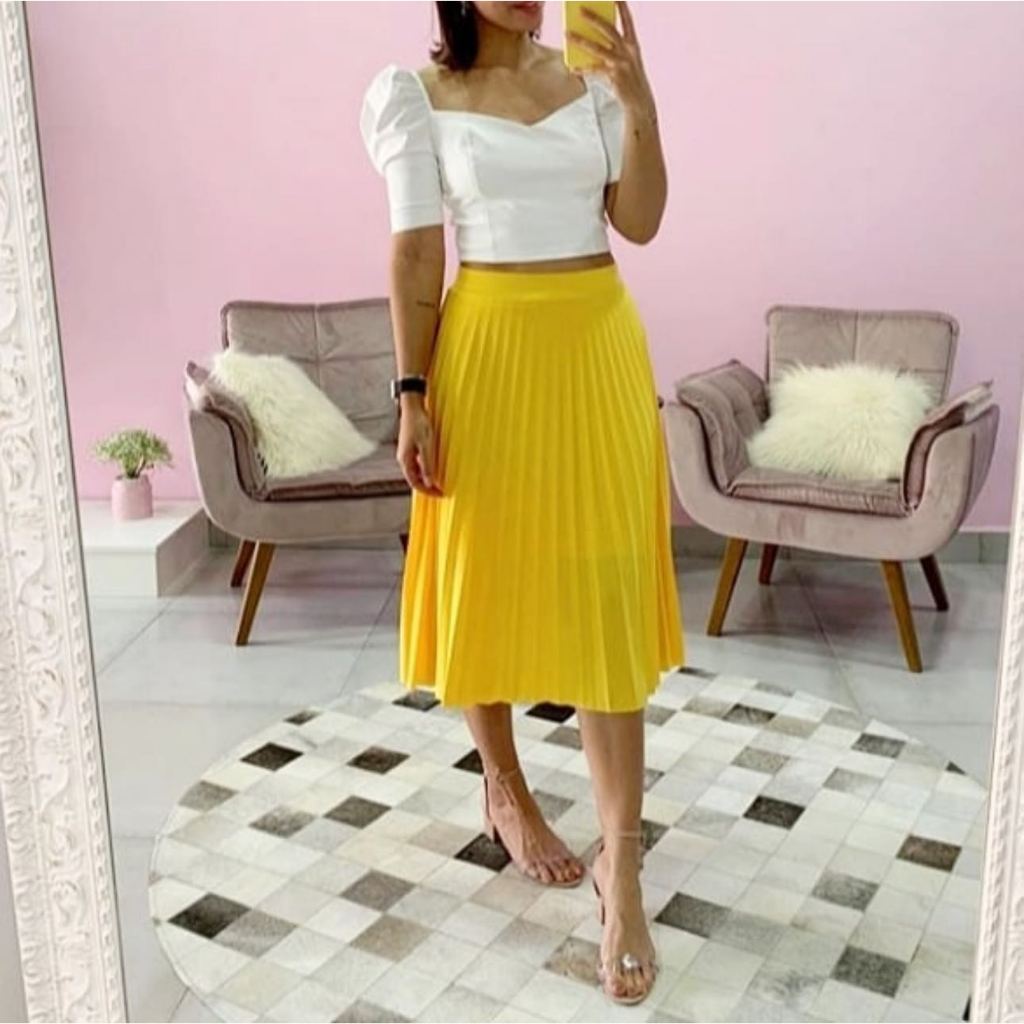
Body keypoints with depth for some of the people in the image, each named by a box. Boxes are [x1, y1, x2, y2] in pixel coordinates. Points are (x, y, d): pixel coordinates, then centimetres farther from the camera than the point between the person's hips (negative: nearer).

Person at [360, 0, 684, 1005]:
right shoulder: (419, 93, 1)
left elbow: (640, 222, 3)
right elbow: (416, 253, -3)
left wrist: (639, 105, -10)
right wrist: (412, 395, -8)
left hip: (598, 349, 2)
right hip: (488, 351, -2)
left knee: (607, 597, -2)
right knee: (487, 579, 9)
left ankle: (622, 870, 4)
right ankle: (505, 790, 34)